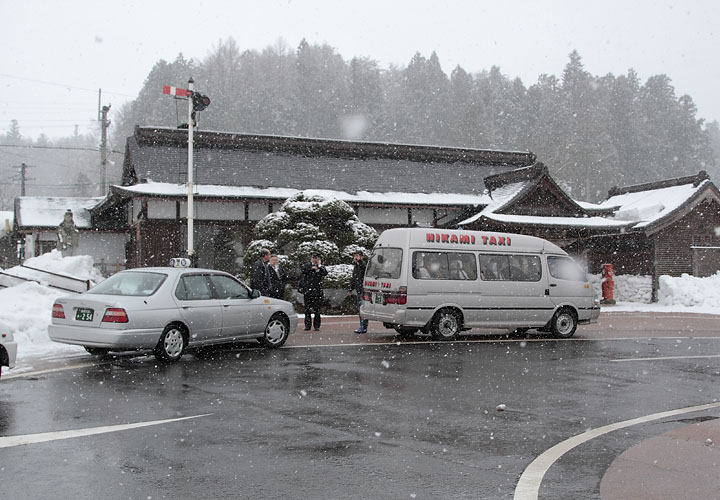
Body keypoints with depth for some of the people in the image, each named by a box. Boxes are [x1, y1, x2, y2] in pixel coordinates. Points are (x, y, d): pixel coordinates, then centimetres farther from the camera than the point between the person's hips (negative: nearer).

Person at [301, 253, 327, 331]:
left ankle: (316, 325, 5)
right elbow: (303, 270, -9)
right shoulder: (306, 265, 11)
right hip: (307, 290, 0)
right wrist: (312, 268, -10)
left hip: (317, 290, 0)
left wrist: (319, 265, -5)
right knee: (307, 308, 3)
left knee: (317, 309, -1)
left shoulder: (321, 266, 12)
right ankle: (307, 325, 9)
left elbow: (325, 273, -7)